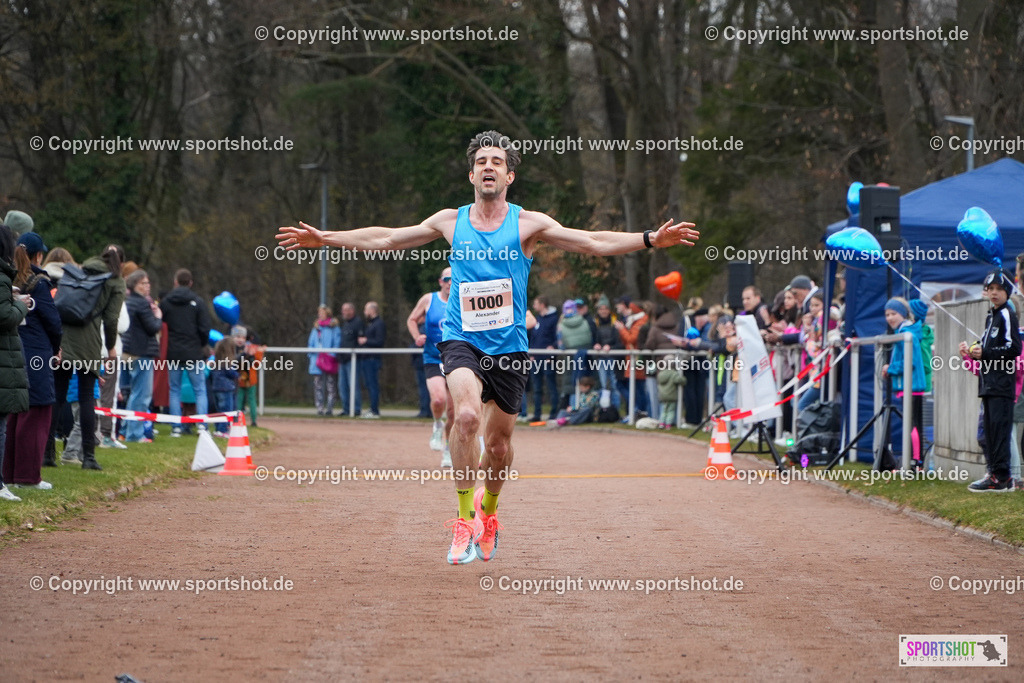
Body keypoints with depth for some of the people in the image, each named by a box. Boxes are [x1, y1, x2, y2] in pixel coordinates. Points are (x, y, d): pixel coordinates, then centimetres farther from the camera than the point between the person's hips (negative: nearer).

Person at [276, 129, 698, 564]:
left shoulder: (528, 224, 1)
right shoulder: (451, 222, 6)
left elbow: (594, 243, -4)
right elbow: (386, 239, 13)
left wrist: (650, 239, -15)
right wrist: (325, 239, 10)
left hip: (509, 346, 1)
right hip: (461, 341, -1)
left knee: (499, 442, 6)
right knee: (467, 414, -27)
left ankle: (488, 507, 38)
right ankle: (465, 520, -19)